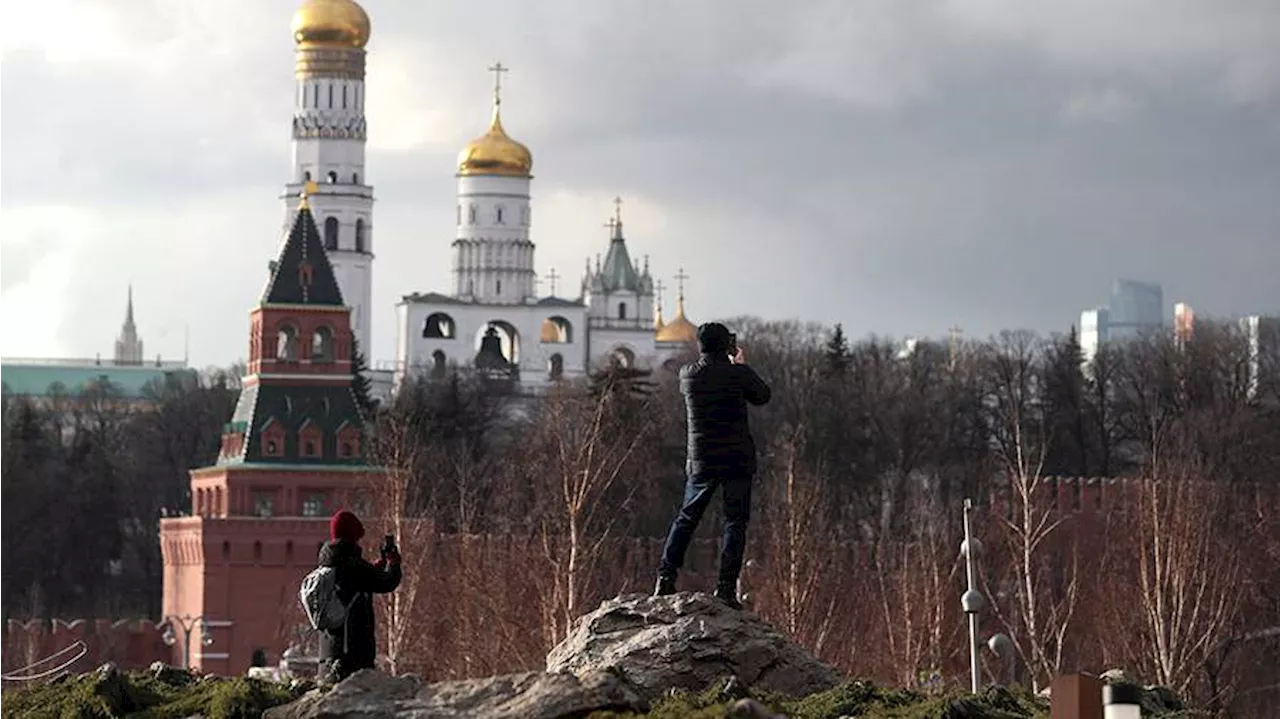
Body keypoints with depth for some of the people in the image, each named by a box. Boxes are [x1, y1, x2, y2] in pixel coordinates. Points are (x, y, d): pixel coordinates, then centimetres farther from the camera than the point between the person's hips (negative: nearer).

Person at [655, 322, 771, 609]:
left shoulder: (688, 374, -1)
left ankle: (666, 578, 7)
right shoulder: (737, 374, -10)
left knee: (686, 518, 14)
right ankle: (726, 586, -6)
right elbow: (762, 396, 8)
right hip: (738, 459, -3)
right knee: (735, 521, 2)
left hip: (701, 460, 3)